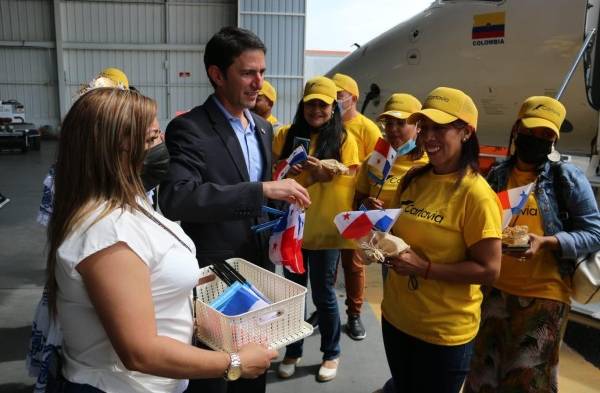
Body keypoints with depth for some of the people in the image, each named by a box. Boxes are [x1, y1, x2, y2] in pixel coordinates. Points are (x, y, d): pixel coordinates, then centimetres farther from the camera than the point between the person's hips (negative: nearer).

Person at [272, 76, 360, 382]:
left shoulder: (344, 140, -4)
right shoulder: (286, 135, 2)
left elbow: (348, 184, -6)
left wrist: (323, 174, -24)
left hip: (325, 229, -2)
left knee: (323, 294, 9)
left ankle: (331, 354, 31)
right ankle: (292, 351, 34)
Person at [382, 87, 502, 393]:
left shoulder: (475, 193, -19)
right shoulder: (412, 180, 0)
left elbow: (489, 270, -18)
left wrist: (423, 268, -24)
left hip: (444, 330, -6)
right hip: (395, 315, 6)